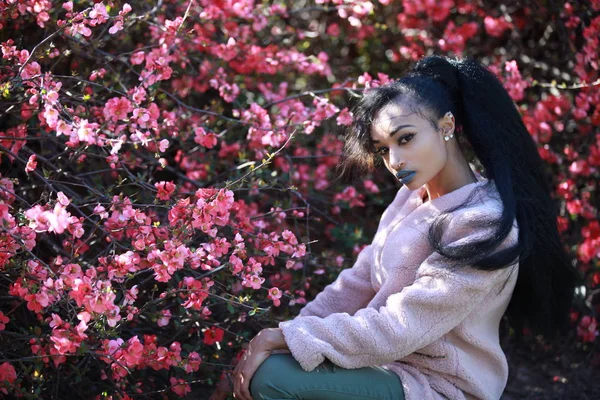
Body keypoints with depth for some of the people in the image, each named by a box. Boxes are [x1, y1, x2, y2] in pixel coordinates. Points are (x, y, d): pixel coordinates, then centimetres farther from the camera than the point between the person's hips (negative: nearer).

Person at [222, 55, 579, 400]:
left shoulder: (483, 226, -22)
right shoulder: (415, 196, 5)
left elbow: (394, 330, -24)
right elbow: (360, 282, 6)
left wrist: (287, 338, -19)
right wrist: (283, 336, -5)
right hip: (389, 360, 8)